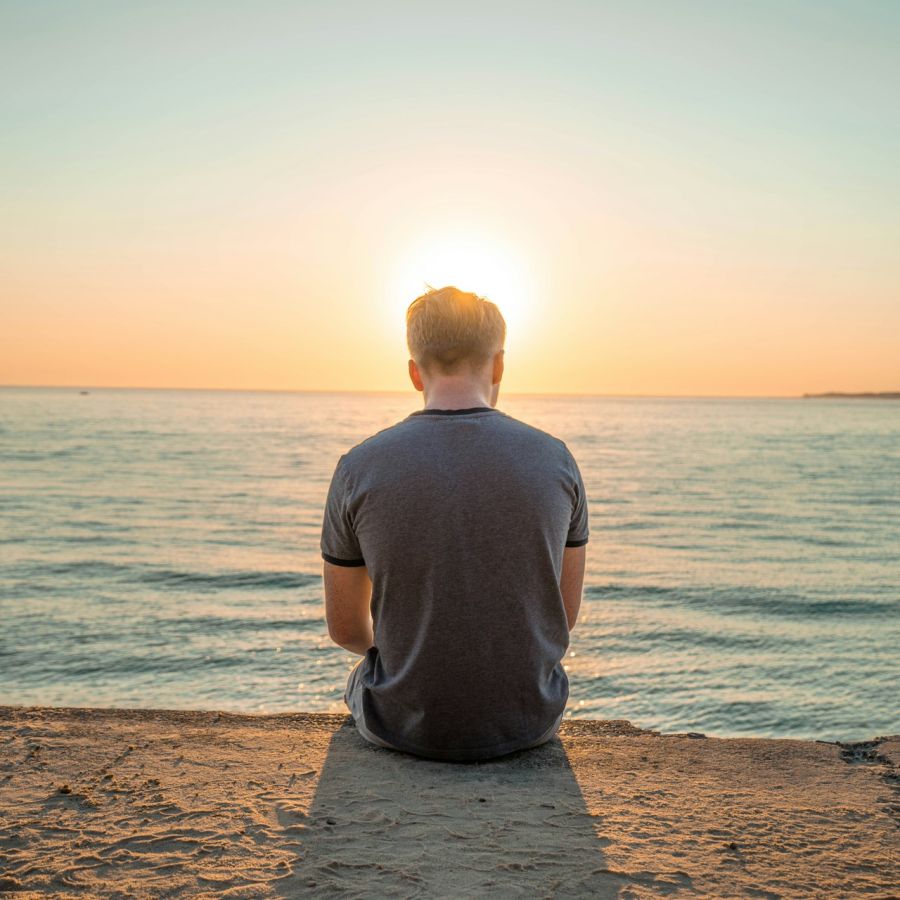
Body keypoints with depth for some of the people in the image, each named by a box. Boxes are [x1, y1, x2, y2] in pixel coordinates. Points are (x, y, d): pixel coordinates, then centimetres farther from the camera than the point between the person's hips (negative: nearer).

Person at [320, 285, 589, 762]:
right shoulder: (555, 459, -9)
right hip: (529, 721, 2)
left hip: (404, 723, -1)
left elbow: (345, 629, -2)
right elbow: (565, 613, 1)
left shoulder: (359, 468, -12)